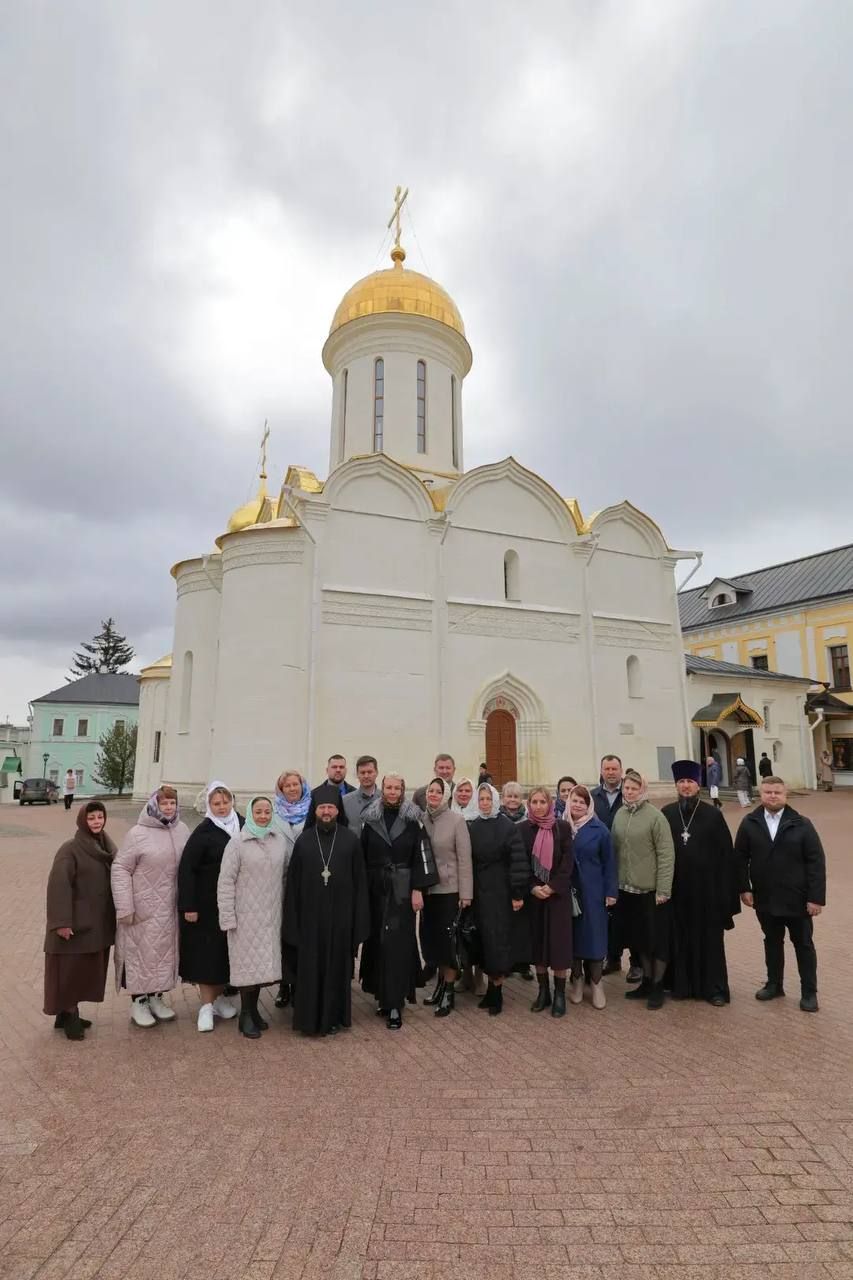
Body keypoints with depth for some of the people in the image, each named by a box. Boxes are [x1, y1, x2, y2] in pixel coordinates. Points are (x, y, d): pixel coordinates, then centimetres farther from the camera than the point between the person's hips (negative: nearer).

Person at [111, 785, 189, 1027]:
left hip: (171, 907, 5)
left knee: (165, 950, 15)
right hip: (144, 908, -4)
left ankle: (156, 997, 32)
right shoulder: (138, 834, -13)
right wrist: (124, 907, -15)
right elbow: (120, 869, -12)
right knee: (141, 952, 7)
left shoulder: (182, 830, 0)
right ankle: (138, 1001, 24)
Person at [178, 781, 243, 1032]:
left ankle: (219, 997, 30)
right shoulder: (203, 831, -13)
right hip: (207, 903, -4)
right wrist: (188, 906, -16)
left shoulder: (242, 826, -1)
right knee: (206, 952, 4)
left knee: (227, 950, 13)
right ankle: (207, 1005, 17)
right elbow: (186, 869, -13)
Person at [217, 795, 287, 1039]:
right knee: (248, 962, 2)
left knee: (263, 962, 10)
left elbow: (285, 874, 9)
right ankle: (246, 1016, 17)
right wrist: (228, 917, -11)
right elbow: (226, 881, -8)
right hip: (246, 915, -4)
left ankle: (253, 1008, 28)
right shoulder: (238, 842, -8)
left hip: (272, 914, 4)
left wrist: (286, 907, 8)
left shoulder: (280, 840, 3)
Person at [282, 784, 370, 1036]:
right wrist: (292, 919, -2)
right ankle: (310, 1018, 23)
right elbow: (293, 882, 1)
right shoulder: (304, 840, 0)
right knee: (310, 967, 8)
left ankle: (333, 1017, 25)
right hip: (310, 915, 1)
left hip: (340, 915, 0)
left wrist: (359, 919, -4)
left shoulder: (350, 840, -2)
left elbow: (359, 880, -1)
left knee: (337, 966, 9)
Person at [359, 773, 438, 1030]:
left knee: (398, 943, -4)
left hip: (402, 890, -2)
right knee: (377, 940, 8)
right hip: (375, 888, 2)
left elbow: (421, 855, -5)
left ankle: (394, 1004, 1)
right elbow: (361, 855, 4)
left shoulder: (413, 820, -3)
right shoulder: (370, 819, 2)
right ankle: (381, 993, 25)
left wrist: (418, 890, -9)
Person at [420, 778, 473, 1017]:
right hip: (428, 889, 4)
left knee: (447, 938, 1)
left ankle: (448, 991, 17)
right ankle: (441, 982, 32)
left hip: (450, 889, -4)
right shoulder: (422, 819, 0)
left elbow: (464, 859, -9)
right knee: (431, 937, 12)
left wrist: (466, 893, -11)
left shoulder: (457, 820, -10)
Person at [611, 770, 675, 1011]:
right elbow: (615, 850, 7)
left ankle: (657, 986, 23)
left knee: (657, 938, 8)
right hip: (627, 888, 5)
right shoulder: (619, 815, 2)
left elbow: (666, 855, -13)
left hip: (651, 889, -5)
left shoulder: (655, 816, -13)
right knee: (638, 937, 16)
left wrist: (663, 890, -15)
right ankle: (647, 980, 32)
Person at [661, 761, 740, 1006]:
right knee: (680, 938, 10)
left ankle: (715, 988, 21)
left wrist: (725, 888, -7)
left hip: (706, 887, -1)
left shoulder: (713, 815, -5)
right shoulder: (666, 814, -1)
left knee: (710, 938, 8)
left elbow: (726, 853, -4)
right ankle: (682, 984, 25)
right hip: (676, 887, 2)